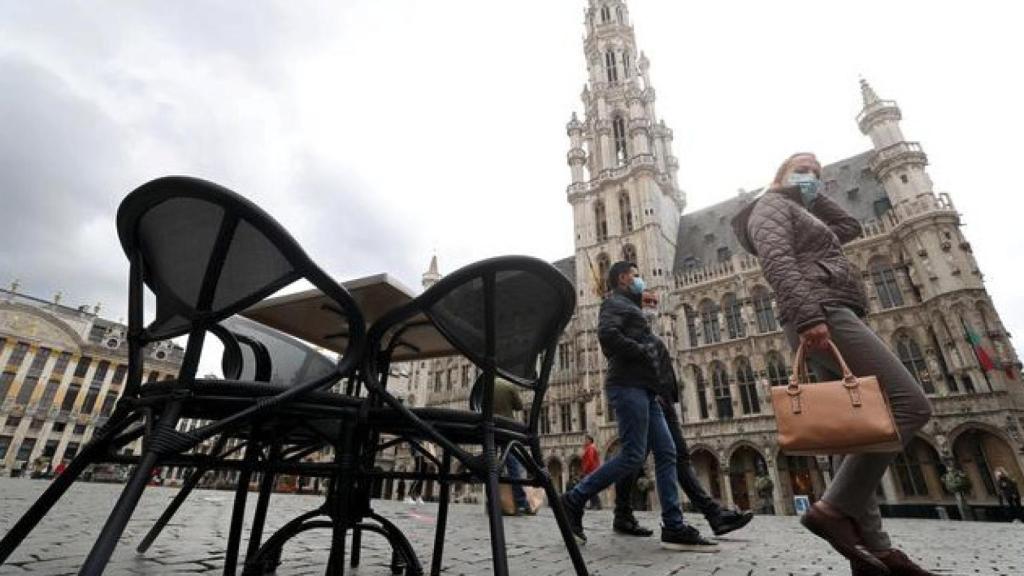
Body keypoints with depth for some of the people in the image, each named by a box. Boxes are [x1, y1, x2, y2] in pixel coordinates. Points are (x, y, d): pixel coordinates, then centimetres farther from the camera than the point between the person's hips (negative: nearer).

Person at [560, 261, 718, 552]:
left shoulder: (629, 307, 29)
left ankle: (674, 528, 4)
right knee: (633, 455, -12)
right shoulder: (615, 302, -1)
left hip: (643, 388, 10)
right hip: (628, 385, -10)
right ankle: (574, 500, -2)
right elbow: (607, 334, -22)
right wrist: (644, 353, -14)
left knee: (666, 453, 3)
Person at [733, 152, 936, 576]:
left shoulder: (804, 217, 35)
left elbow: (850, 228, 39)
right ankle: (833, 508, -20)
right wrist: (808, 315, -28)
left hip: (829, 318, 10)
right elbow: (776, 259, -15)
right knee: (909, 403, -17)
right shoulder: (771, 206, 4)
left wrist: (816, 197, 33)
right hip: (824, 313, -10)